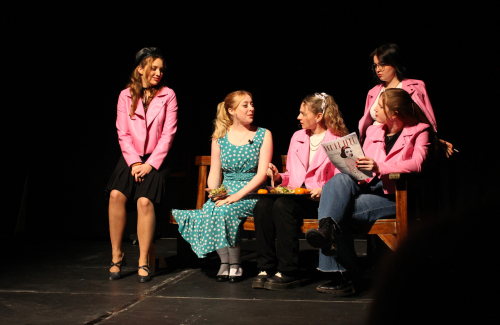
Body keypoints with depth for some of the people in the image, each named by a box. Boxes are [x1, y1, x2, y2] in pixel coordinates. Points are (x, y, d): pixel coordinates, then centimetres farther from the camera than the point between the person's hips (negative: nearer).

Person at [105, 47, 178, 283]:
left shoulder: (168, 95, 4)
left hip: (155, 159, -1)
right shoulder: (126, 96, 7)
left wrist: (150, 164, -11)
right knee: (116, 194, -25)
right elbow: (123, 134, 3)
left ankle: (143, 261, -13)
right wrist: (134, 163, -10)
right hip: (131, 157, 2)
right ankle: (117, 256, -10)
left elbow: (168, 134, -2)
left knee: (145, 200, -26)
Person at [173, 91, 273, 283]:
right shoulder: (219, 137, 10)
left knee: (226, 210, -32)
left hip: (251, 193, -3)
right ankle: (224, 262, -17)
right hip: (225, 192, 3)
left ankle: (235, 264, -15)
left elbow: (262, 173, -7)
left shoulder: (263, 135, 2)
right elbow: (214, 172, 10)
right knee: (209, 210, -29)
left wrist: (237, 195, -19)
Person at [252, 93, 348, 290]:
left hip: (320, 199, -6)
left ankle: (288, 273, -27)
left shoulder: (337, 141, 2)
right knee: (262, 205, -25)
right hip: (295, 196, 6)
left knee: (283, 206, -33)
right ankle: (266, 268, -22)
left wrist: (323, 191, -23)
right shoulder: (297, 137, 22)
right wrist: (279, 178, 5)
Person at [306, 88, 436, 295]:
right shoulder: (373, 131, 23)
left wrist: (380, 168, -26)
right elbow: (363, 163, 19)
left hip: (397, 196, -6)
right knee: (340, 180, -30)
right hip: (370, 187, 6)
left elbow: (416, 164, -12)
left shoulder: (420, 131, 6)